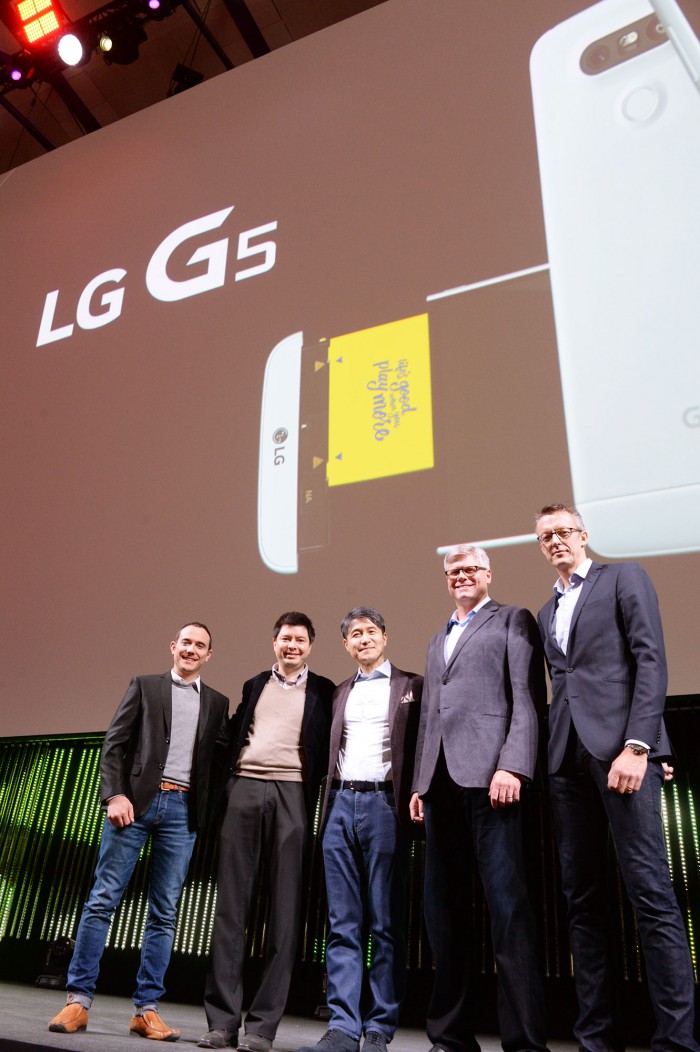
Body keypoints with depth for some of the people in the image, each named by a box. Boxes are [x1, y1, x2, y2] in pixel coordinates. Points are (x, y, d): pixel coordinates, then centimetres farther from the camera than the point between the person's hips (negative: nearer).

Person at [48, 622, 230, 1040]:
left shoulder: (217, 703, 14)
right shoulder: (144, 686, 9)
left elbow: (221, 759, 10)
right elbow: (115, 743, 2)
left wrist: (208, 811, -2)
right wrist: (115, 795, -10)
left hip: (183, 809, 2)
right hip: (135, 801, -1)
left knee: (165, 913, 4)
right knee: (103, 900, 1)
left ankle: (147, 1010, 12)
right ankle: (79, 1000, 11)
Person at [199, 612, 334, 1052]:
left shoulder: (322, 690, 9)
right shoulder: (254, 686, 18)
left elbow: (327, 750, 4)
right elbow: (235, 737, 18)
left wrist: (318, 799, -5)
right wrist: (228, 783, 7)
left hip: (291, 793, -2)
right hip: (245, 787, 3)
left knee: (285, 908, -1)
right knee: (231, 903, 3)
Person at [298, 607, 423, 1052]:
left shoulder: (411, 685, 6)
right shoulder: (341, 692, 19)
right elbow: (331, 751, 17)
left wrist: (417, 800, -9)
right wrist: (328, 802, 7)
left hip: (384, 804, -4)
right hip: (341, 804, 4)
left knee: (386, 924, 2)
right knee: (342, 925, 4)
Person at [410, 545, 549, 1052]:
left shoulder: (512, 620, 8)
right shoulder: (438, 640, 27)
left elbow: (527, 698, -3)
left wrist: (512, 766, -16)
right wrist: (419, 782, 16)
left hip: (488, 773, -6)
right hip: (440, 780, 6)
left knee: (507, 902, -8)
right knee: (443, 908, 6)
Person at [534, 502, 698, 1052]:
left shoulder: (624, 577, 6)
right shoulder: (546, 612, 23)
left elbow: (651, 660, -5)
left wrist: (637, 744, -15)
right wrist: (553, 749, 6)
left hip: (622, 746, -5)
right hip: (568, 757, 6)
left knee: (651, 894, -7)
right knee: (582, 900, 6)